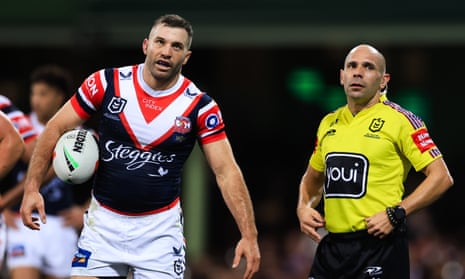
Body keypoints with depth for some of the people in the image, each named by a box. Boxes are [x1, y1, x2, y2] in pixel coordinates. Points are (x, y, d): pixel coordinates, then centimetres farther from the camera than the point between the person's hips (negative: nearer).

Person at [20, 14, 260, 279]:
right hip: (104, 221, 1)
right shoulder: (108, 83, -7)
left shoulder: (200, 106, -9)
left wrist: (249, 236, -18)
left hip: (160, 226, -1)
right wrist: (32, 188, -9)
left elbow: (227, 171, -9)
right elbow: (56, 129, 0)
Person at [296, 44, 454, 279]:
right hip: (331, 245, 6)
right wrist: (303, 208, 9)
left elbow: (441, 177, -8)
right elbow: (312, 178, 29)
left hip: (379, 244, -6)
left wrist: (395, 214, -16)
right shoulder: (328, 124, 15)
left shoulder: (399, 120, -4)